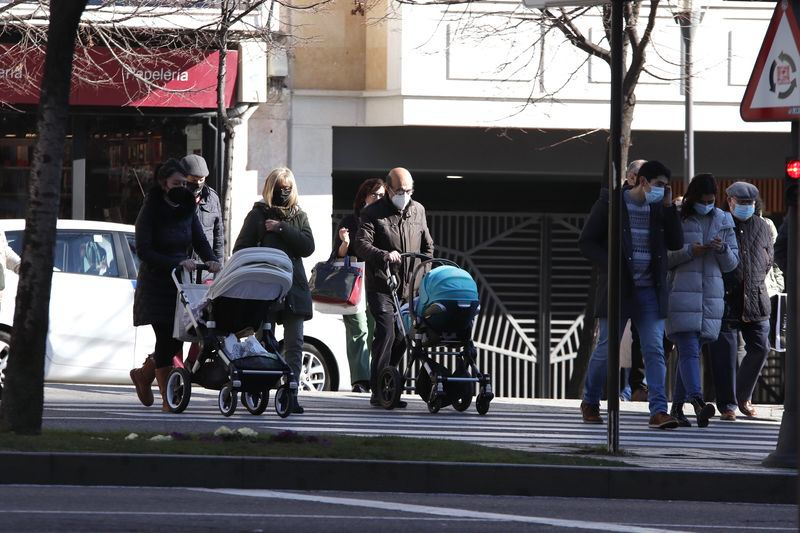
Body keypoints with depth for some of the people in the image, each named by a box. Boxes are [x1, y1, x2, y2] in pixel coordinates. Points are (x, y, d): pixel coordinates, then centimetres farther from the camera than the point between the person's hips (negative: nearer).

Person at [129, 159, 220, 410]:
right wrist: (177, 263, -25)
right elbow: (144, 251, -16)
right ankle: (167, 400, -1)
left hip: (180, 284, 6)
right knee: (166, 338, -9)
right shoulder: (150, 211, -10)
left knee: (176, 338, 1)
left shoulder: (187, 209, 8)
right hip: (156, 284, -6)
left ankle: (144, 373, 28)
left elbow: (200, 240, 10)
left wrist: (211, 260, -12)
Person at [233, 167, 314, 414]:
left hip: (294, 288, 3)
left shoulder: (299, 217, 15)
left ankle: (291, 395, -3)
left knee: (294, 343, -2)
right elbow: (241, 249, 2)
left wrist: (282, 229, -8)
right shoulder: (257, 215, 7)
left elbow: (308, 247, 0)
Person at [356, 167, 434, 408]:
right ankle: (379, 392, -15)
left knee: (401, 337, 6)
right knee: (386, 334, -15)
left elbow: (427, 247, 24)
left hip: (409, 287, 6)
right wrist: (385, 255, -30)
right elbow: (362, 244, -13)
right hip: (382, 286, -6)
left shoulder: (418, 211, 16)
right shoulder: (373, 213, -2)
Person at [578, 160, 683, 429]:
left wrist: (668, 206, -3)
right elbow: (586, 242, -3)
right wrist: (610, 266, -16)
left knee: (654, 350, -6)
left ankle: (658, 411, -11)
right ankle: (590, 403, 22)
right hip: (617, 288, -3)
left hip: (649, 290, 3)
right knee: (607, 349, 2)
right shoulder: (610, 202, -3)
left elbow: (676, 243, 4)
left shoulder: (659, 208, 9)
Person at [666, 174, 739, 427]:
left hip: (710, 296, 4)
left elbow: (732, 263, 15)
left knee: (691, 351, 8)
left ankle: (677, 407, 16)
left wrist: (723, 249, -6)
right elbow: (663, 257, -1)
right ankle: (697, 403, -32)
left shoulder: (723, 221, 13)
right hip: (681, 292, -4)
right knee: (688, 350, -17)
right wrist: (690, 251, -15)